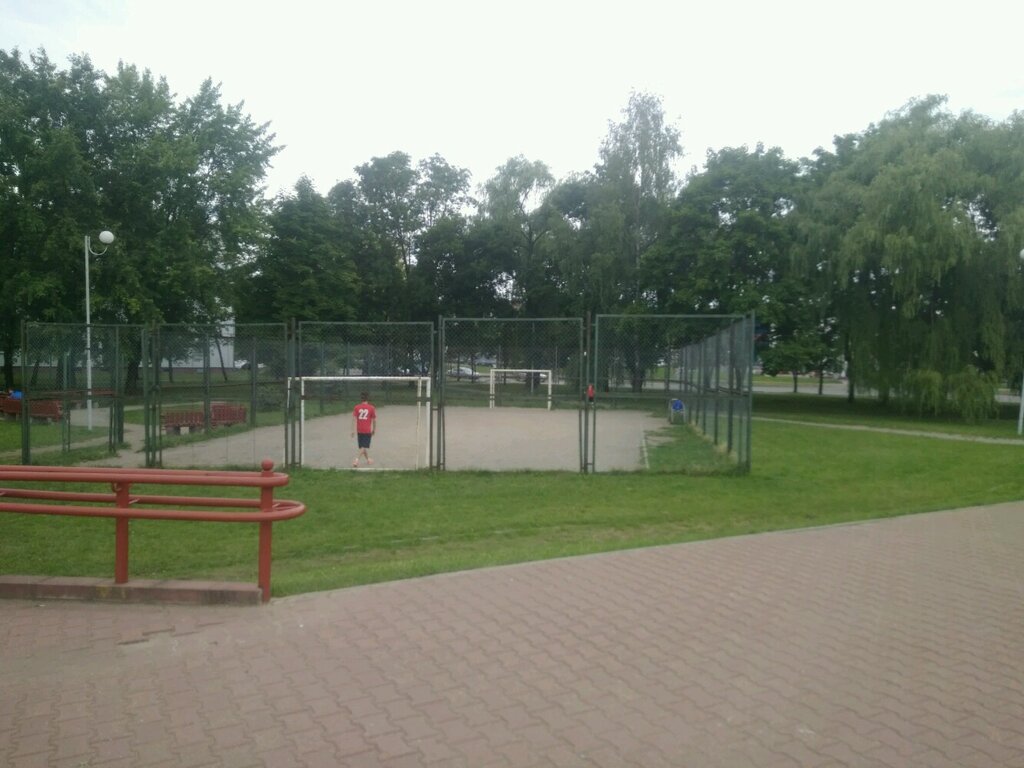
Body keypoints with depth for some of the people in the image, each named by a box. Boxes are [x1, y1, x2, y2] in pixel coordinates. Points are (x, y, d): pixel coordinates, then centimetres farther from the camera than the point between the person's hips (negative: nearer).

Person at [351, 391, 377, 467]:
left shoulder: (356, 407, 1)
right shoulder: (371, 408, -4)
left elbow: (354, 419, -5)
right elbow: (374, 420, 1)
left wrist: (353, 430, -5)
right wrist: (374, 430, 13)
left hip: (359, 430, 3)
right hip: (367, 431, -3)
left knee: (363, 447, 17)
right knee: (364, 447, -2)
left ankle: (368, 459, 30)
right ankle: (356, 459, -20)